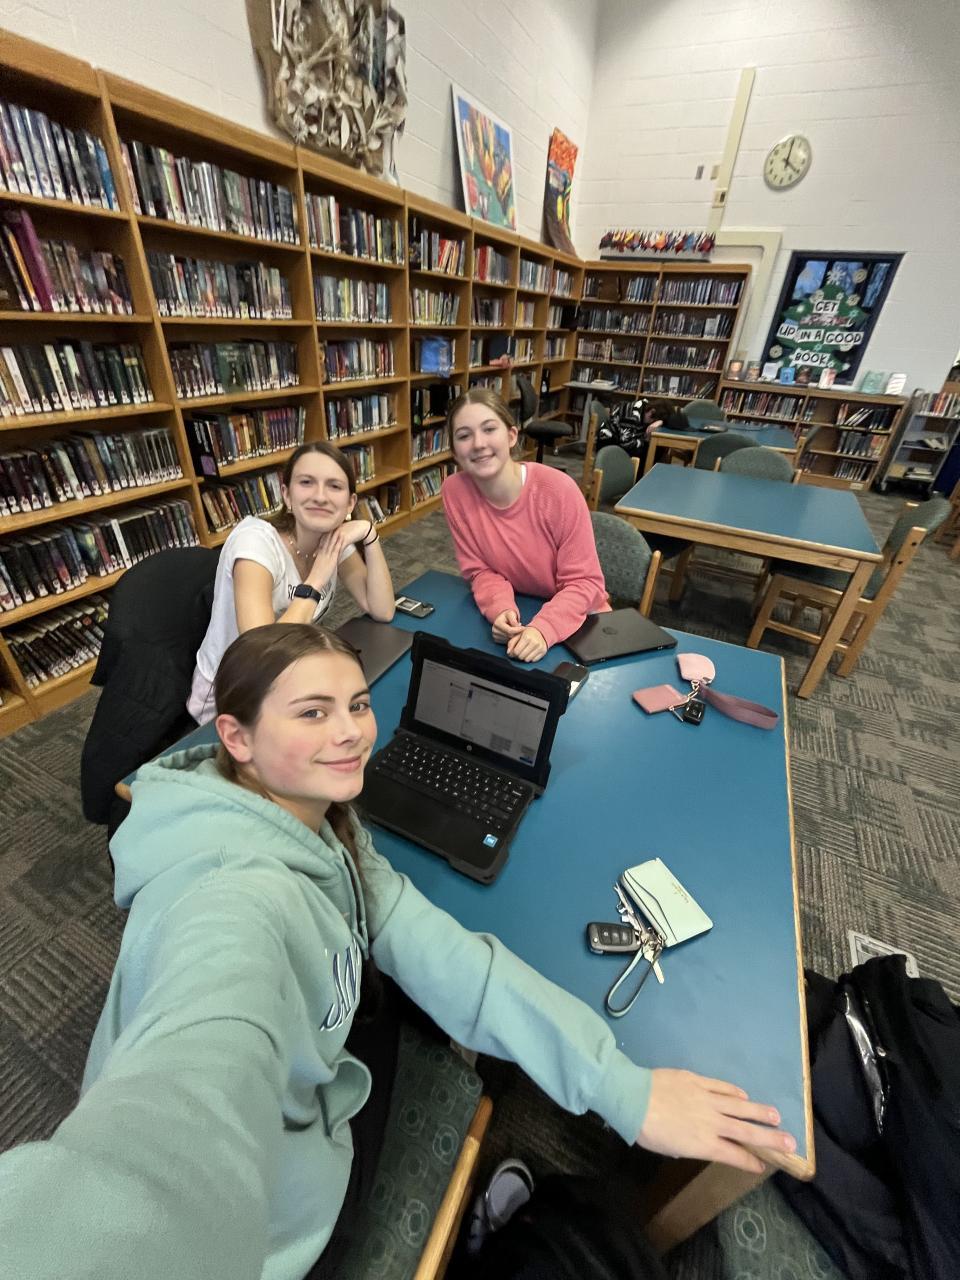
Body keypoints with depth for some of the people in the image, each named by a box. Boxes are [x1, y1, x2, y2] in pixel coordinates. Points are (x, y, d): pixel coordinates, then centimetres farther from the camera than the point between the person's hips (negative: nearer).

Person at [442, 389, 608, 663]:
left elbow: (583, 581, -16)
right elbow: (480, 570, -5)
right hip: (514, 617, 2)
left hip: (578, 618, -2)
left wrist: (543, 629, -31)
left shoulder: (558, 489, -21)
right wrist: (500, 609, -24)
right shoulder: (454, 491, -13)